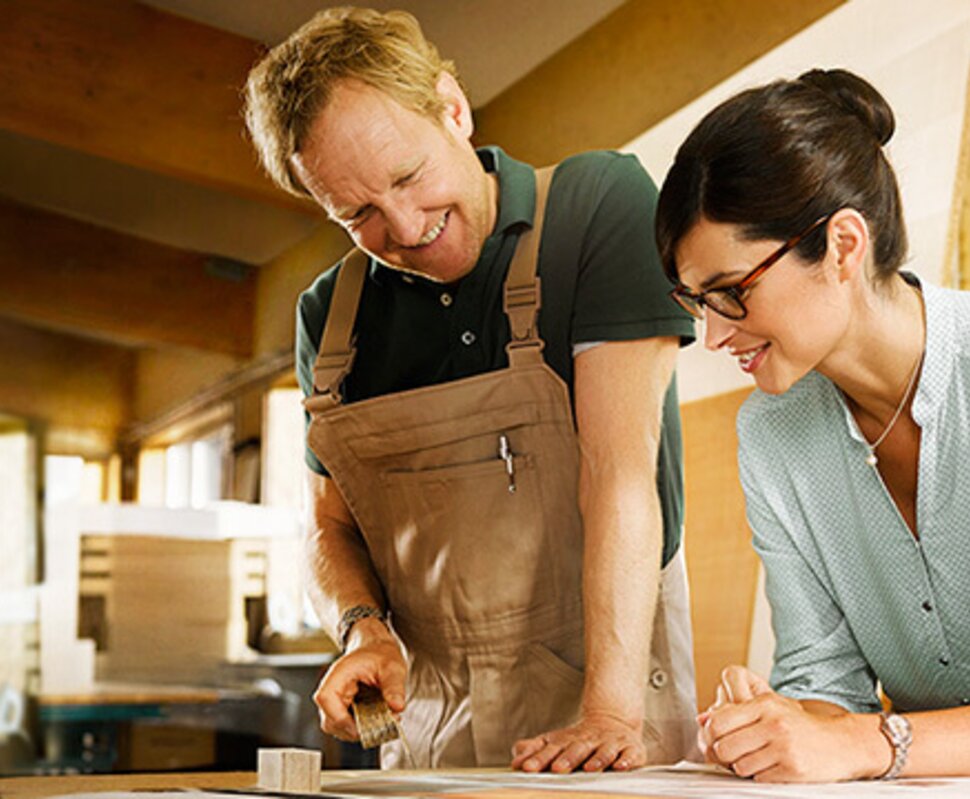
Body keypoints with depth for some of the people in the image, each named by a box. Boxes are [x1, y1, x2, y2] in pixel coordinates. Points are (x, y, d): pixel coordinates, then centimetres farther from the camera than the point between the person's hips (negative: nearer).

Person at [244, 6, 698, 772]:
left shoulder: (599, 205, -6)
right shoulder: (330, 314, 7)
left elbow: (622, 466, -14)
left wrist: (612, 709, -20)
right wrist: (365, 630, -3)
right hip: (430, 730, 4)